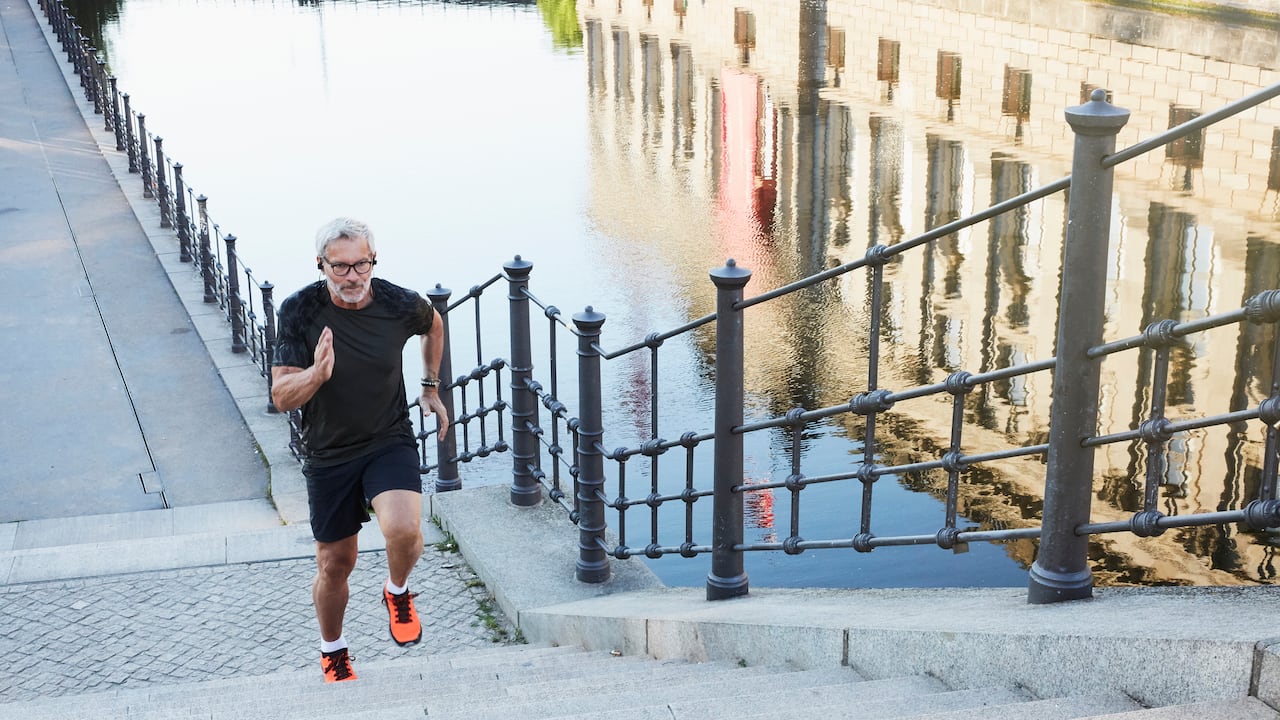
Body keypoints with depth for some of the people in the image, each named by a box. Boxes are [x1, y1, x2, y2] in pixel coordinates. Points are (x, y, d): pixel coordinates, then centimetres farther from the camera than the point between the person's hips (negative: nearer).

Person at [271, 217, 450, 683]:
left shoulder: (401, 305, -12)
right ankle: (332, 651, 41)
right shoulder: (300, 311, -15)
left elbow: (434, 325, 14)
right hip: (328, 456, 1)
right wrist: (316, 374, -37)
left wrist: (431, 387, 17)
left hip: (390, 443, 0)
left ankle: (397, 593, 8)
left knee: (404, 531, -28)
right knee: (335, 565, 12)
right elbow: (281, 396, -17)